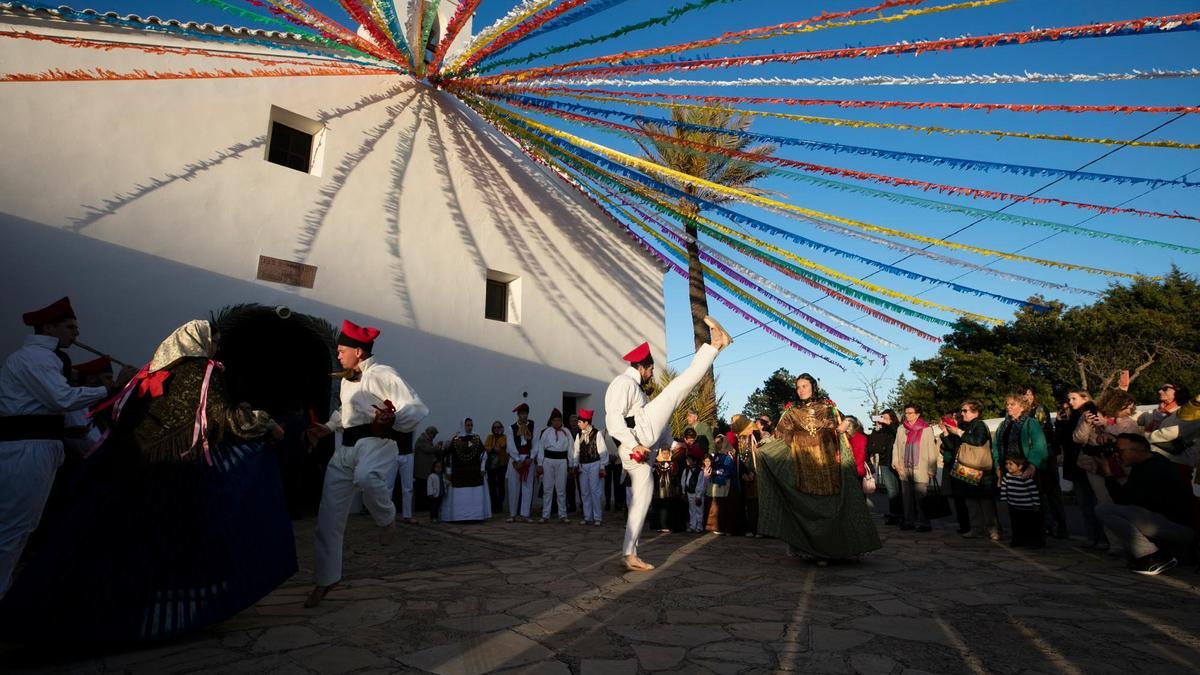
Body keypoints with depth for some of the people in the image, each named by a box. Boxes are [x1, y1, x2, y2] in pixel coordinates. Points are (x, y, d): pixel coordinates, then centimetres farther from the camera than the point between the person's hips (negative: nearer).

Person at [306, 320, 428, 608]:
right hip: (346, 448, 8)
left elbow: (418, 409, -18)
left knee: (366, 477, -42)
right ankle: (325, 579, 25)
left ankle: (387, 518, -9)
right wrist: (327, 428, 19)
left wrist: (392, 420, -34)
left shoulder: (382, 375, -9)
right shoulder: (346, 380, 17)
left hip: (376, 443, -8)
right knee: (329, 516, 6)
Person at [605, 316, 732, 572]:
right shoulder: (624, 382, 0)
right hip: (636, 442, -10)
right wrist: (634, 444, -22)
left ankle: (630, 555, 16)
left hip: (638, 452, 10)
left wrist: (673, 443, 27)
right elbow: (613, 418, -15)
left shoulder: (635, 389, 32)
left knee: (641, 503, 11)